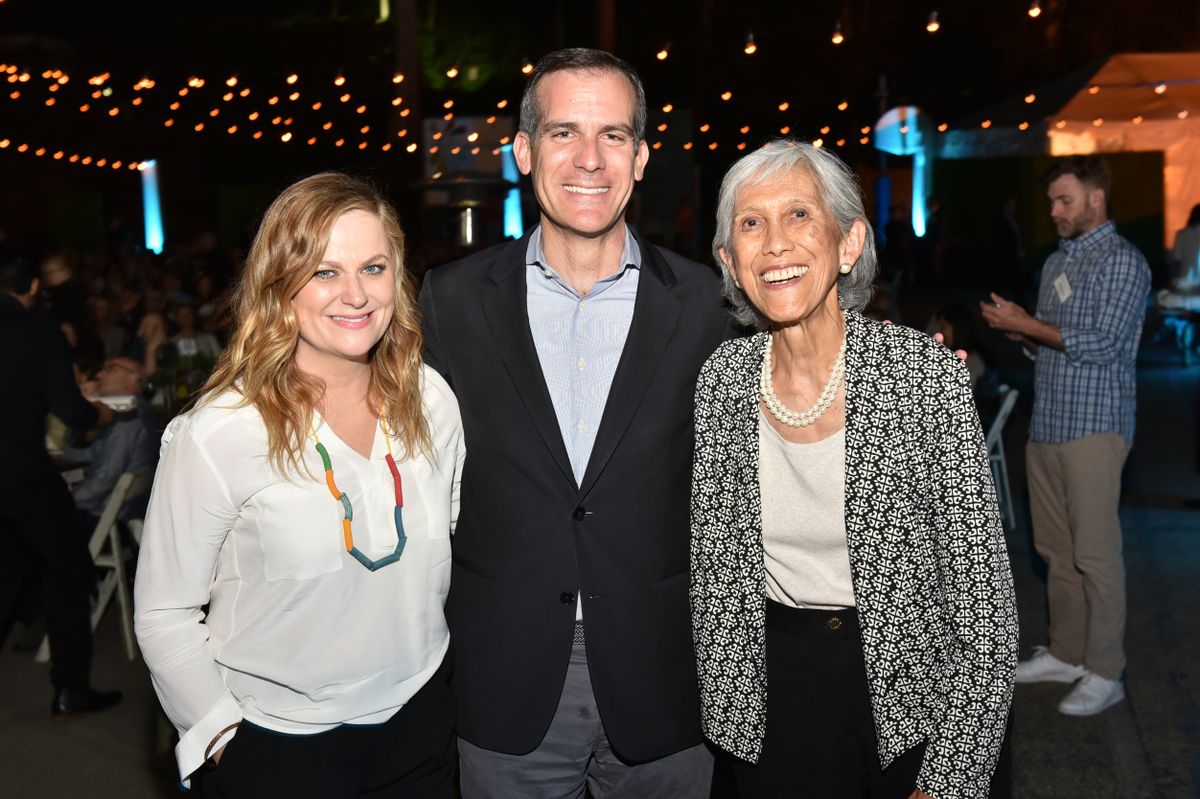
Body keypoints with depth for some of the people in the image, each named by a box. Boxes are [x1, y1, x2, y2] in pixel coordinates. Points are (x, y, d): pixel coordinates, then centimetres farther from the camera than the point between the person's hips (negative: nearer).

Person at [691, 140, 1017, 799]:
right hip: (773, 685, 3)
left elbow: (983, 595, -15)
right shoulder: (722, 378, -8)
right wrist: (726, 714, 1)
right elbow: (713, 570, 2)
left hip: (908, 691, -2)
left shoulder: (925, 372, -18)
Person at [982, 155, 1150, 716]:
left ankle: (1104, 673, 7)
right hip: (1047, 423, 8)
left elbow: (1102, 344, -18)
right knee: (1055, 549, 13)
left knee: (1094, 554, -3)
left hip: (1093, 427, -8)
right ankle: (1065, 653, 24)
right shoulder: (1058, 261, 17)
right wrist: (1014, 330, 0)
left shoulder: (1122, 261, -8)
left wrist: (1027, 324, -14)